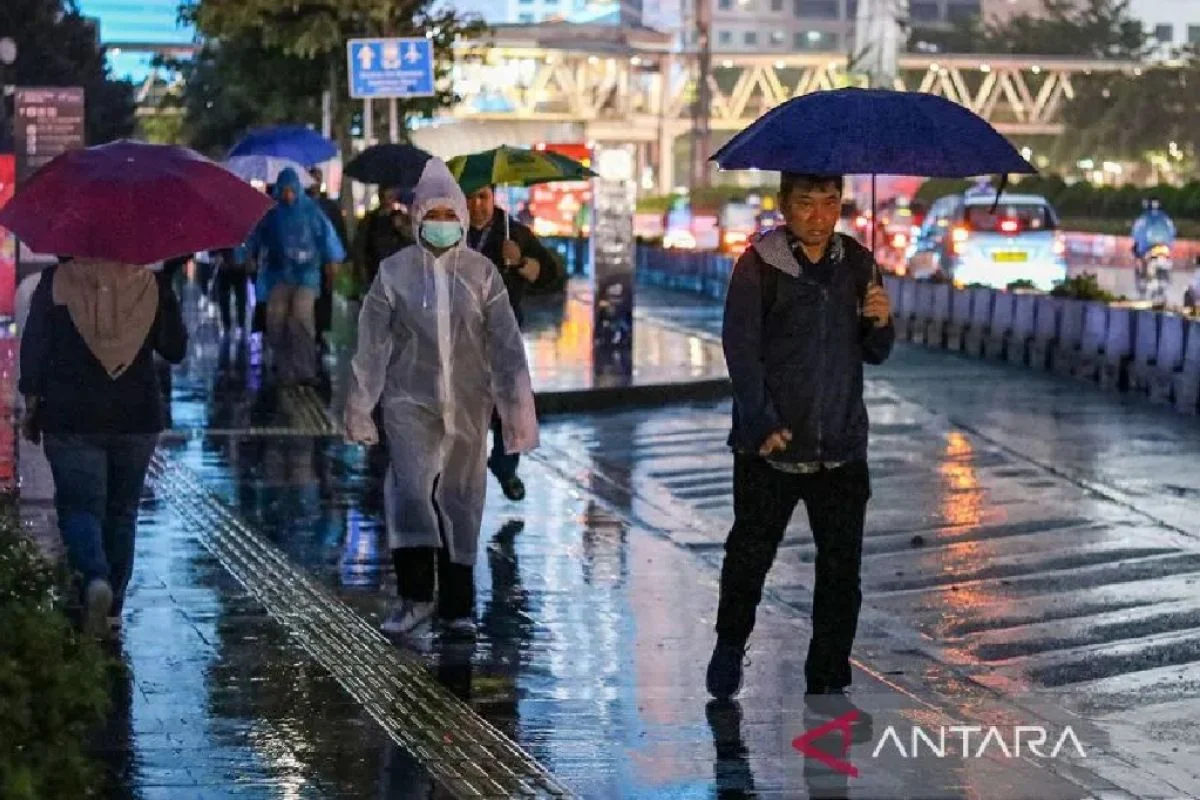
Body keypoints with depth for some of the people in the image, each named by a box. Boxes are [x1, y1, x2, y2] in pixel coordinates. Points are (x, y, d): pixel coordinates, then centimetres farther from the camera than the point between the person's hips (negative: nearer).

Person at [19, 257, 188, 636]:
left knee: (79, 504, 2)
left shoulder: (56, 281, -4)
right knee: (121, 509, 13)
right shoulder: (151, 284, -2)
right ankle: (112, 607, 16)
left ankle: (96, 577, -27)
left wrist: (32, 400, 5)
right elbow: (176, 349, 5)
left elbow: (33, 345, -4)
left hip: (71, 417, -2)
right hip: (136, 418, 2)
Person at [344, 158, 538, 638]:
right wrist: (360, 408, 0)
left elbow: (506, 344, 0)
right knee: (410, 490, -15)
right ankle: (414, 597, -11)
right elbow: (372, 344, 1)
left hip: (467, 404, 1)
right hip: (410, 400, -1)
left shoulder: (481, 273, 1)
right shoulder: (394, 272, -1)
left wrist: (517, 406, -4)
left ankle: (457, 605, 18)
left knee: (461, 499, 8)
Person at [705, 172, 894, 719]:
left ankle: (829, 682, 11)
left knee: (842, 568, 1)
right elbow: (741, 349, -8)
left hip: (841, 447, 3)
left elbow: (874, 355, 12)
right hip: (770, 444, -3)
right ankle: (730, 646, 37)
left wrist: (880, 323, -10)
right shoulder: (759, 265, -6)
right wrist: (763, 424, -15)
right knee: (751, 551, 11)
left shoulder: (857, 263, 7)